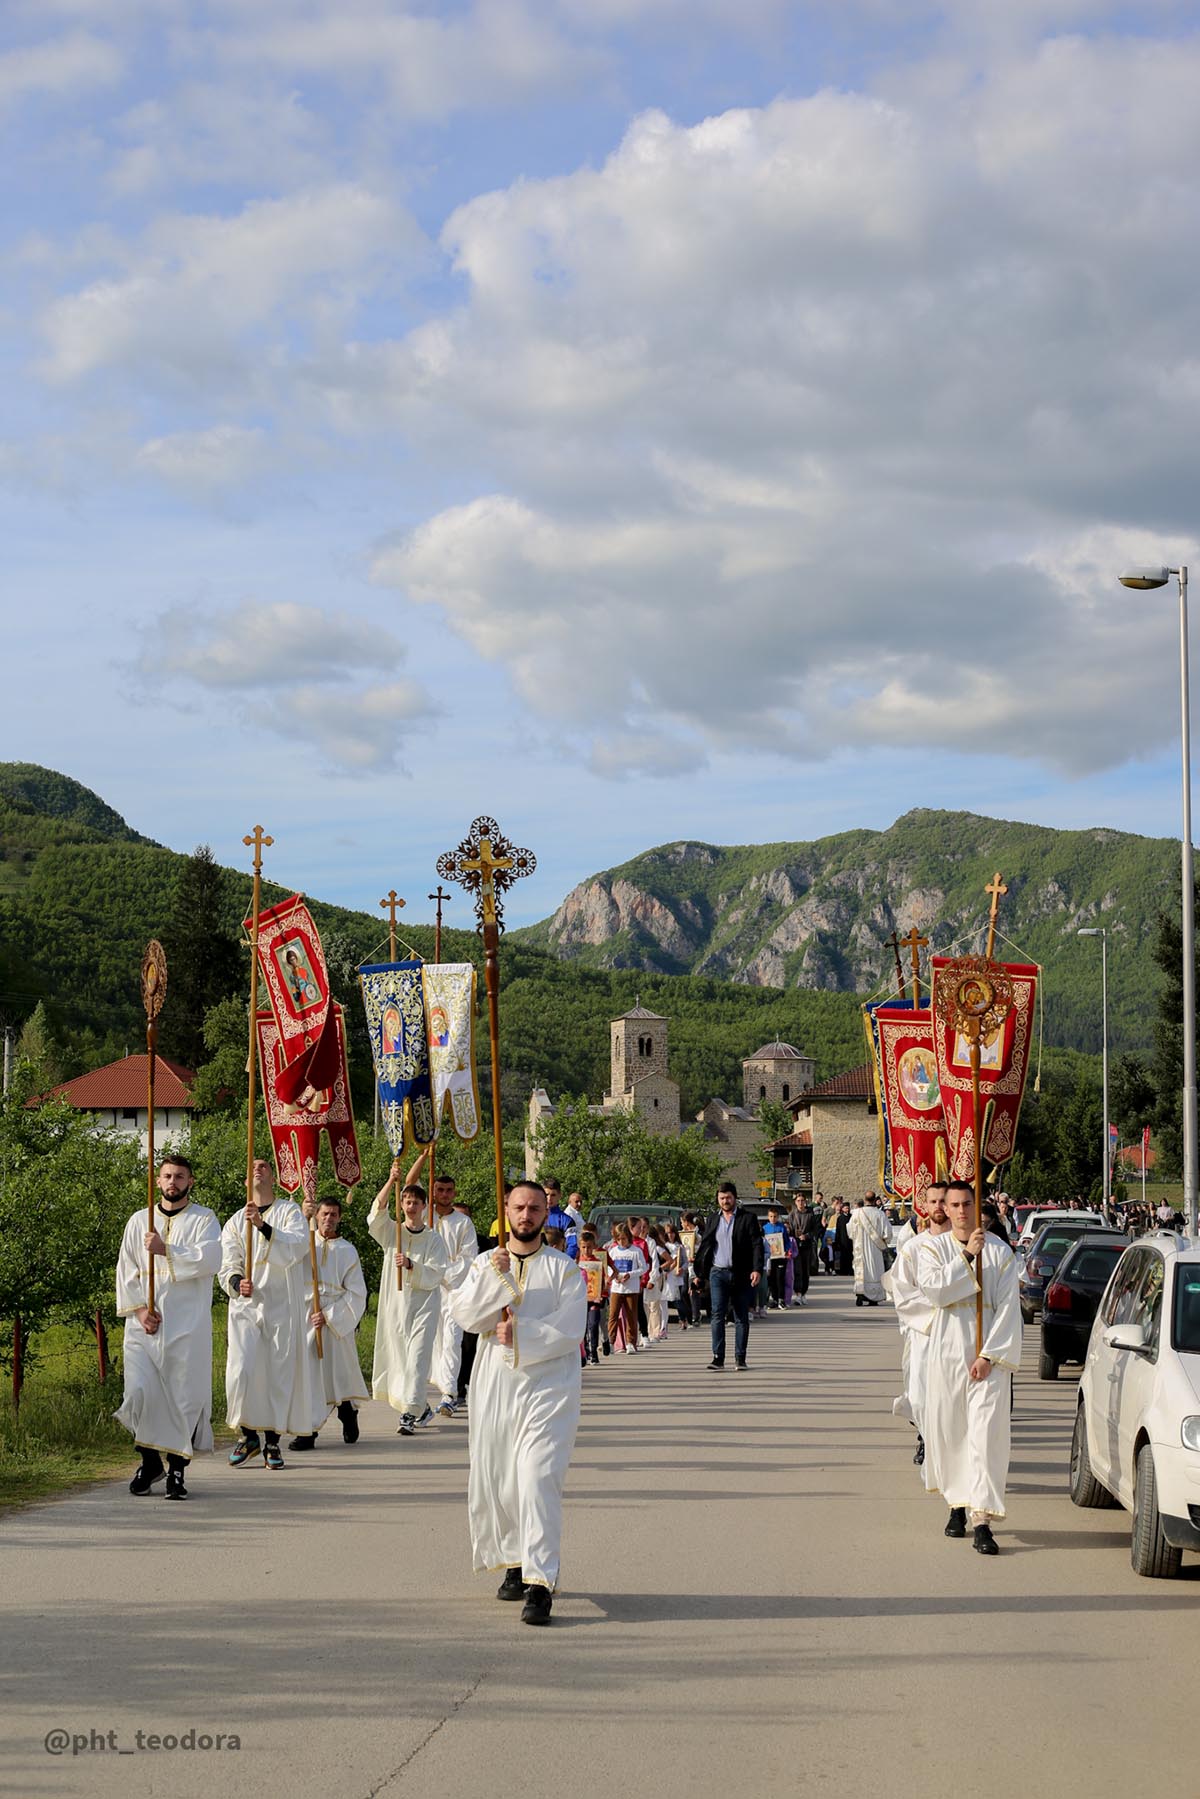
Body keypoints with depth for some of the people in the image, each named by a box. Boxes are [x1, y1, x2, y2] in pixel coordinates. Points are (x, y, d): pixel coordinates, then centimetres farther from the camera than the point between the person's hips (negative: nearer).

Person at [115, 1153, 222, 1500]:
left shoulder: (204, 1220, 5)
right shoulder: (139, 1221, 13)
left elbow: (210, 1260, -13)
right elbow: (126, 1270, 10)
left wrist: (166, 1250, -14)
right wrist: (139, 1309, -3)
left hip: (187, 1325, -2)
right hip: (144, 1324, 2)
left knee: (184, 1395, -4)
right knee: (139, 1393, -7)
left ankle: (177, 1469, 6)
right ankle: (150, 1461, 12)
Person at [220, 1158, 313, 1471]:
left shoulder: (290, 1212, 4)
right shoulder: (235, 1222, 12)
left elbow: (297, 1247, -14)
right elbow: (227, 1265, 5)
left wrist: (263, 1227, -27)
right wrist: (237, 1282, -18)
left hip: (281, 1305, -1)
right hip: (246, 1305, 1)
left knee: (280, 1372, -1)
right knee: (240, 1371, -11)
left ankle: (273, 1441, 9)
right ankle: (247, 1435, 6)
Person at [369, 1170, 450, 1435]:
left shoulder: (433, 1239, 2)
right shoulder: (391, 1232, 6)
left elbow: (435, 1276, -4)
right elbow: (376, 1215, -14)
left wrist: (411, 1265, -22)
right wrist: (391, 1181, -25)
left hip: (424, 1305, -3)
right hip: (395, 1303, 3)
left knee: (417, 1358, -13)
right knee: (400, 1357, 9)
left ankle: (409, 1414, -17)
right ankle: (423, 1407, 29)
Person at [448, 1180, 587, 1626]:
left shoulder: (565, 1270, 4)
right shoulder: (484, 1264, 12)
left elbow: (568, 1330, -6)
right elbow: (466, 1314, -4)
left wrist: (518, 1335, -11)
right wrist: (494, 1277, -16)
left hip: (548, 1385, -4)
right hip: (494, 1385, 4)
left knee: (538, 1479, -16)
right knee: (493, 1481, 9)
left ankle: (540, 1584, -20)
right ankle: (516, 1563, 29)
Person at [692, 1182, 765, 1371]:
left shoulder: (747, 1219, 1)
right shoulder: (714, 1220, 11)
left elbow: (757, 1245, -5)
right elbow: (703, 1247, 15)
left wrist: (757, 1269, -18)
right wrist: (698, 1274, 11)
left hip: (741, 1275, -2)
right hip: (718, 1273, 2)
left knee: (741, 1317, 3)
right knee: (718, 1315, -8)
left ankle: (740, 1358, 9)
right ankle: (718, 1357, -9)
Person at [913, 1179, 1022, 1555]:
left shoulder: (1000, 1252, 4)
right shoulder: (932, 1248, 6)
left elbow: (1008, 1308, -1)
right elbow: (932, 1288, -12)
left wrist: (989, 1355, -10)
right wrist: (967, 1256, -14)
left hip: (988, 1354, -1)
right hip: (947, 1351, 1)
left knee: (987, 1432, -10)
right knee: (949, 1431, 6)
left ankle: (982, 1520, -14)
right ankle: (957, 1504, 25)